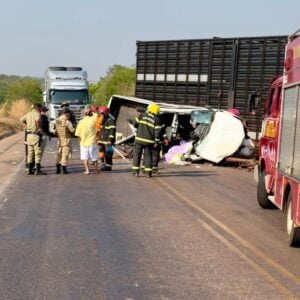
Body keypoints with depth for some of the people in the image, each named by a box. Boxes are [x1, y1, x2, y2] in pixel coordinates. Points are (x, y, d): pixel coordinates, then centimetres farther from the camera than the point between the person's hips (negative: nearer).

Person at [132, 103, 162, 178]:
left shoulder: (142, 115, 0)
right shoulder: (156, 120, -1)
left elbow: (135, 123, 4)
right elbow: (157, 131, -6)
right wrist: (156, 141, -1)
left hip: (139, 139, 0)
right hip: (149, 141, 1)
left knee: (137, 154, 6)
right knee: (148, 155, 10)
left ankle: (135, 171, 2)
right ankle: (148, 172, 7)